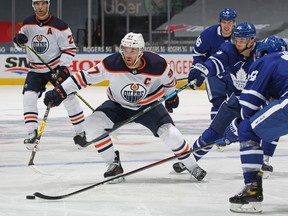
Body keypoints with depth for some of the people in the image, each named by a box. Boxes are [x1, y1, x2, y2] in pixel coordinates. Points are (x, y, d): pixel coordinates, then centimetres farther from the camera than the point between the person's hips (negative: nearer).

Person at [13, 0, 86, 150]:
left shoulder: (59, 26, -14)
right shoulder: (28, 23, -2)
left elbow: (70, 49, -11)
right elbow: (19, 45, 9)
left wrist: (63, 68, -21)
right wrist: (19, 40, -15)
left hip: (56, 68, -3)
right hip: (35, 69, 3)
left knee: (69, 98, -5)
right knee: (29, 97, -14)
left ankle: (80, 132, 10)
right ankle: (32, 134, -11)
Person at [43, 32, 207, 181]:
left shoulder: (157, 64, -25)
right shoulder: (112, 64, -27)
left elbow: (169, 78, -2)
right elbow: (86, 77, -22)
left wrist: (171, 96, 15)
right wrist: (60, 92, -26)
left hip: (149, 106, -1)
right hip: (119, 105, 1)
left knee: (170, 133, -20)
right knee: (93, 124, -21)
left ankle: (192, 166, 4)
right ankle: (114, 164, -5)